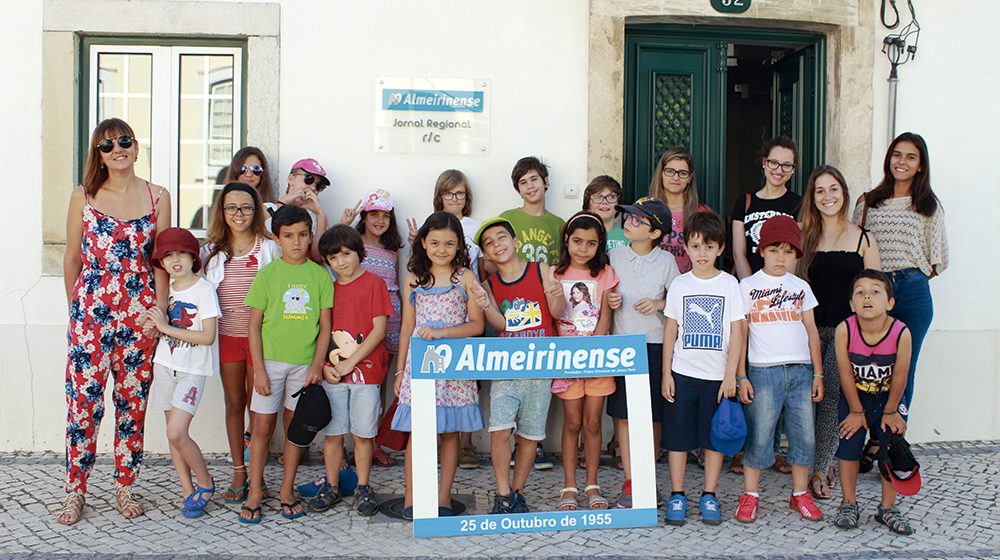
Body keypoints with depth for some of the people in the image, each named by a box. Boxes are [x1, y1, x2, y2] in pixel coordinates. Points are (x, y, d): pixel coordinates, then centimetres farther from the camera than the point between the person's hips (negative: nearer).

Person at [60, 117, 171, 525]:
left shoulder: (158, 197, 5)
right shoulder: (84, 196, 4)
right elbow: (72, 257, 9)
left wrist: (159, 310, -3)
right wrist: (75, 307, 11)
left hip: (140, 313, 1)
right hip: (91, 311, -1)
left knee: (133, 400, 7)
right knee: (83, 399, -1)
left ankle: (125, 487, 20)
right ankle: (75, 491, 13)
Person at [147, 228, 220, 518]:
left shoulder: (204, 289, -11)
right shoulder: (166, 289, 8)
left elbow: (208, 336, -17)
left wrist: (167, 327, -15)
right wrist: (156, 324, -4)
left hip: (193, 369, -6)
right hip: (165, 364, 6)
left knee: (177, 433, -14)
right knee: (173, 434, 7)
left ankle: (206, 484, 7)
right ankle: (189, 492, 17)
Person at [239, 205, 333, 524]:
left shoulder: (320, 275, 2)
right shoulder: (268, 274, -2)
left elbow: (325, 325, 3)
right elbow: (254, 325, -1)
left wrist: (317, 364, -5)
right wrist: (259, 369, -7)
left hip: (305, 362, 1)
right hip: (271, 359, -1)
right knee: (262, 427, 2)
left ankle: (287, 491, 21)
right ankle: (255, 493, 13)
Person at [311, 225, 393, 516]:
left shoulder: (374, 283, -2)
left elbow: (379, 329, -8)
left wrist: (350, 362, -12)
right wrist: (325, 366, -3)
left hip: (366, 370, -4)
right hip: (332, 375, 4)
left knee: (363, 434, 3)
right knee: (332, 433, 7)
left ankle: (363, 488, 17)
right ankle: (331, 488, 21)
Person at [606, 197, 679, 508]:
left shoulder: (666, 260, 0)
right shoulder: (615, 255, 4)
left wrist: (658, 304, -11)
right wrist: (608, 300, -8)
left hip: (655, 343, -1)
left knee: (653, 415, 5)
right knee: (623, 413, 1)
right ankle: (629, 480, 9)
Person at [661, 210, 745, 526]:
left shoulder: (729, 284, 1)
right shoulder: (679, 284, 4)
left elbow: (736, 333, -1)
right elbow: (670, 331, 6)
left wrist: (730, 375, -7)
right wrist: (666, 373, 0)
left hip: (717, 375, 0)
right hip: (682, 373, 1)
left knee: (715, 438, 6)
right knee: (677, 437, 4)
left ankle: (709, 497, 18)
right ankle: (677, 496, 15)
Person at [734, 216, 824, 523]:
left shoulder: (801, 287, 12)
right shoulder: (748, 286, 3)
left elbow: (812, 331, 14)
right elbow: (740, 334, 1)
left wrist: (818, 374, 9)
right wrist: (741, 377, -4)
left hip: (801, 370, 3)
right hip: (763, 370, -3)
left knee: (804, 436, 6)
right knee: (759, 437, -2)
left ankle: (800, 494, 20)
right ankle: (750, 495, 10)